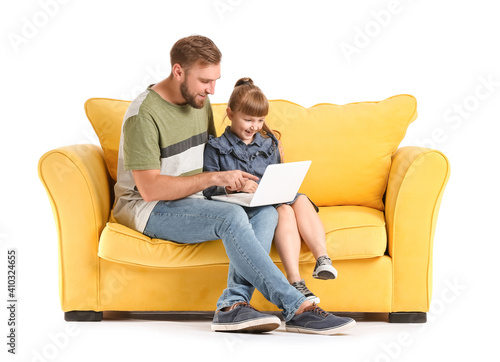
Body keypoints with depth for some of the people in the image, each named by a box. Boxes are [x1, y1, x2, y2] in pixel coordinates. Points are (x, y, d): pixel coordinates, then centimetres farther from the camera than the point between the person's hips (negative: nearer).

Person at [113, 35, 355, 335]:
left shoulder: (200, 102, 9)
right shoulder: (143, 115, -18)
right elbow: (149, 188, -23)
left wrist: (231, 179, -1)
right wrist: (215, 178, -24)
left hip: (193, 200, 8)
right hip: (150, 209, -8)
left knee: (266, 212, -18)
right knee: (231, 218, -33)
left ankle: (233, 304, -33)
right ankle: (297, 309, -32)